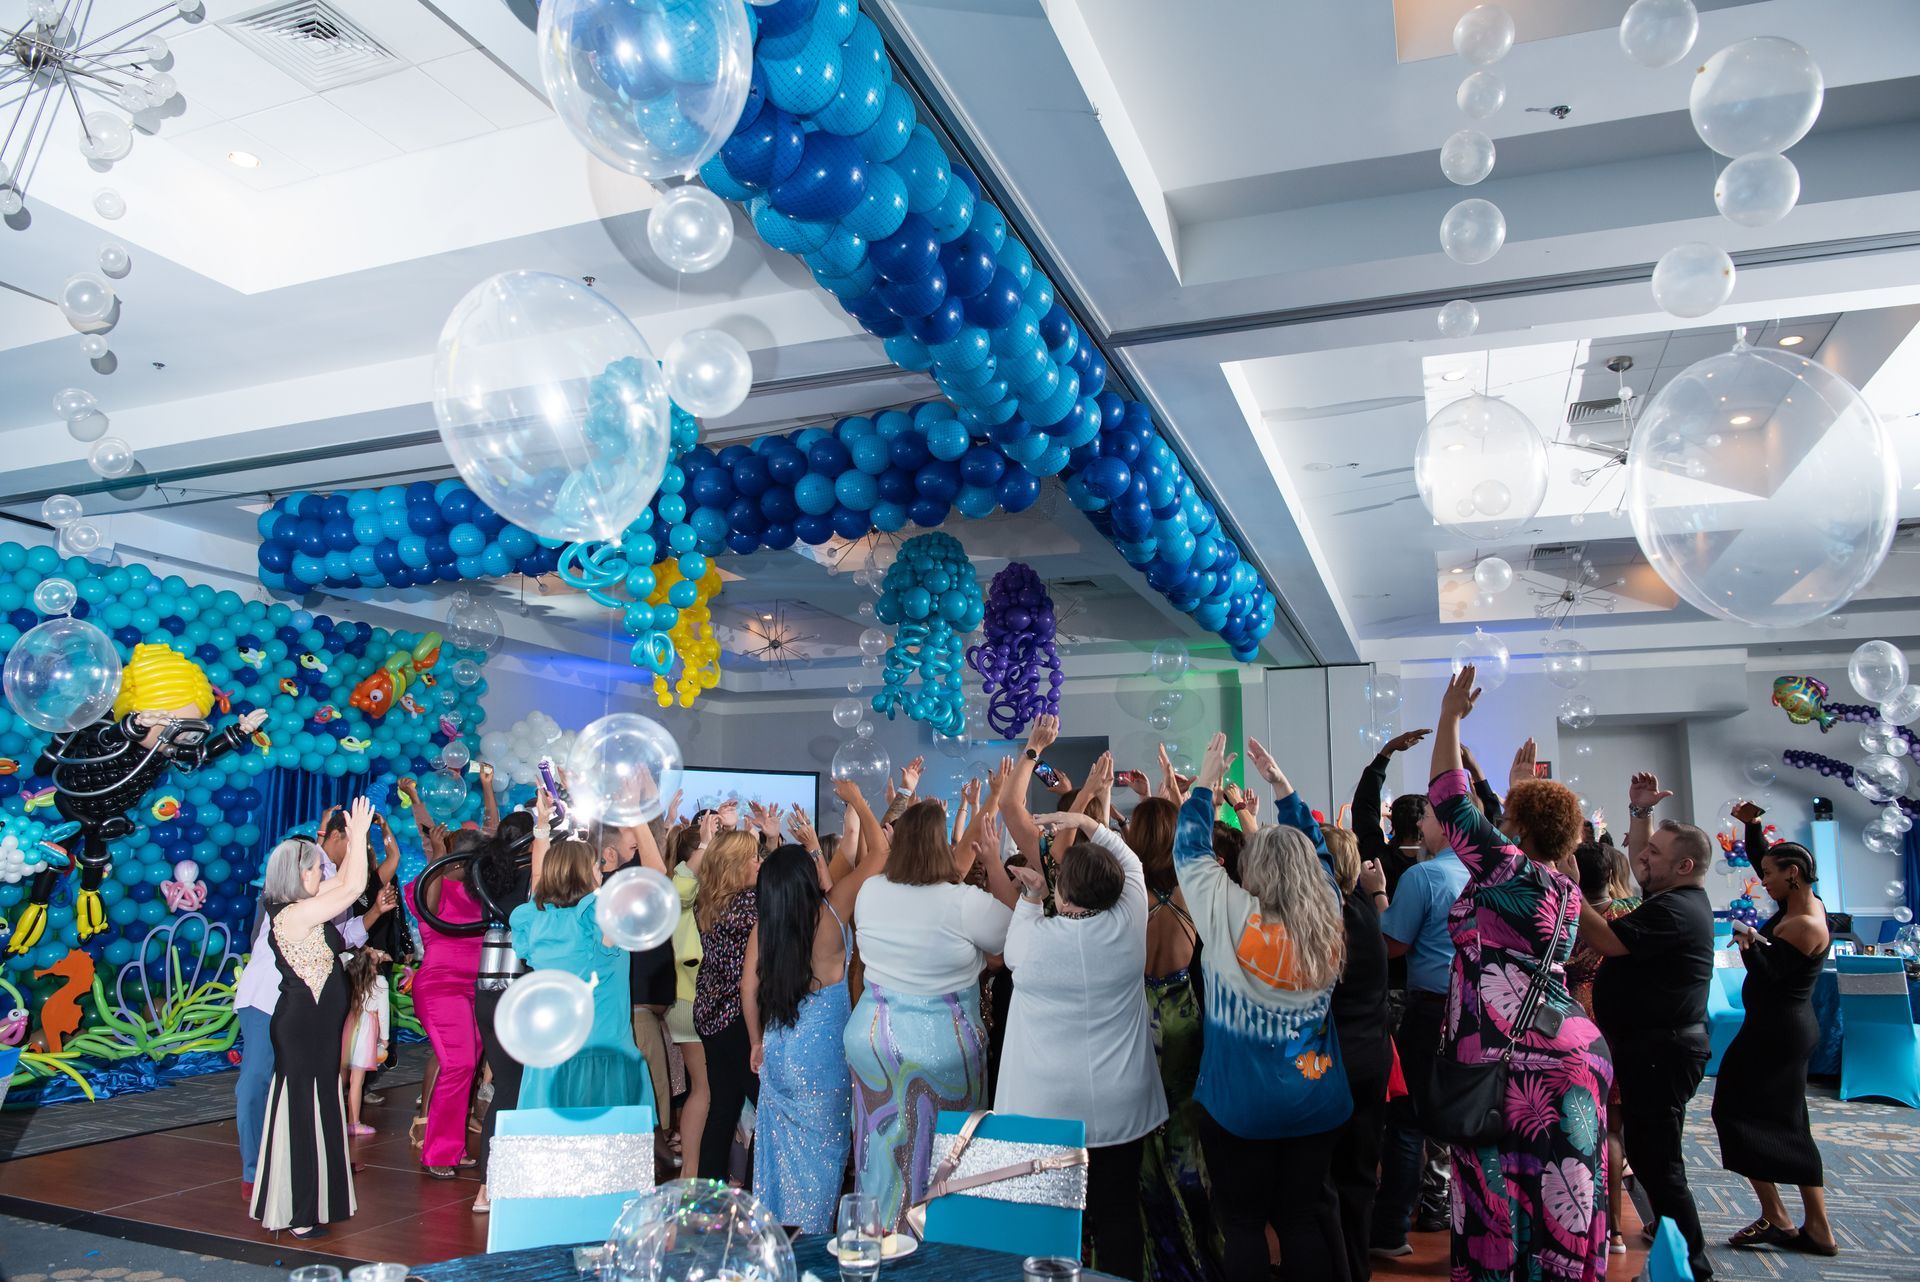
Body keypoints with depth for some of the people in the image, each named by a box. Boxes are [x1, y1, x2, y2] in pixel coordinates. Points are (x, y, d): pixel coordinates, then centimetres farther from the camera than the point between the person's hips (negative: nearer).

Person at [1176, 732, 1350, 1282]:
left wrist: (1205, 784, 0)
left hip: (1240, 1103, -4)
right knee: (1306, 1213, 15)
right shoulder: (1327, 920, -7)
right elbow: (1312, 850, 8)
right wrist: (1282, 786, 9)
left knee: (1243, 1220, 9)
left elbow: (1191, 853, -8)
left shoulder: (1232, 918, -19)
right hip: (1317, 1098, 4)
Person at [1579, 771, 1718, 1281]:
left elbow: (1607, 940, -26)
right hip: (1657, 1044, 11)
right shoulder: (1680, 897, 13)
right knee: (1651, 1153, 17)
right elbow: (1637, 860, 28)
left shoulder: (1674, 910, -20)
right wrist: (1640, 811, 20)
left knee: (1655, 1158, -6)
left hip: (1661, 1049, -11)